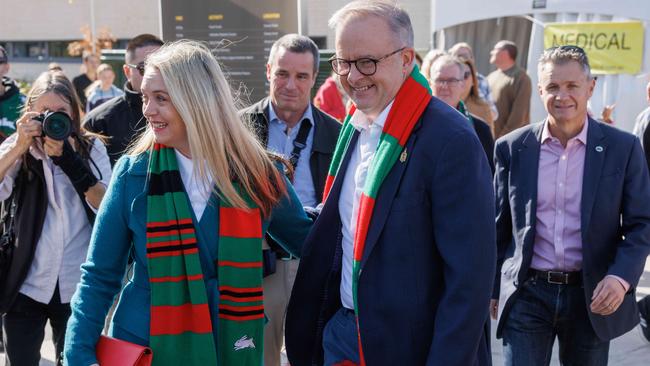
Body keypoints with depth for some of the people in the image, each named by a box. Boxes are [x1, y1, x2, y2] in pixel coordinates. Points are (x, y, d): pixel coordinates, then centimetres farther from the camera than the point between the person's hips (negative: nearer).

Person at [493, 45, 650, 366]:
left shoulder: (623, 148, -3)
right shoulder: (511, 148, 0)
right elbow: (500, 227, 7)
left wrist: (621, 277, -17)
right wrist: (494, 289, 9)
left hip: (593, 298, 1)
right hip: (527, 295, 0)